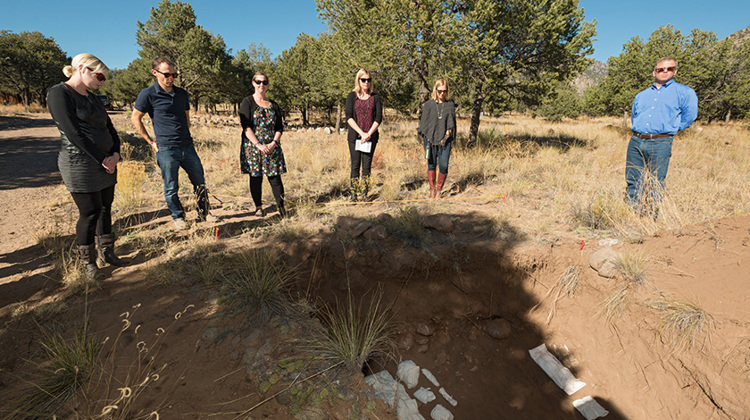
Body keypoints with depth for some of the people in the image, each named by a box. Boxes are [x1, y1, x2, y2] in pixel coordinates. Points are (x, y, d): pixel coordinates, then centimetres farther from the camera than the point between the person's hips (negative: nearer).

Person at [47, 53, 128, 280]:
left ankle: (106, 252, 24)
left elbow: (110, 129, 14)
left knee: (105, 208, 12)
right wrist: (102, 159, -15)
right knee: (90, 213, -3)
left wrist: (115, 155, -3)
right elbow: (73, 133, -16)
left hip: (106, 164, 8)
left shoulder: (92, 99, 16)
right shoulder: (59, 93, -8)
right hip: (80, 165, -8)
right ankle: (87, 262, 13)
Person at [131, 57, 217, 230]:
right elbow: (135, 118, 4)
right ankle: (178, 217, 22)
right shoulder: (148, 94, -4)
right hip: (166, 149, -4)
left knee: (200, 182, 9)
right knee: (171, 188, 5)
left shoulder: (182, 93, 11)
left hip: (187, 147, 5)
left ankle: (203, 213, 23)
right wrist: (151, 141, 2)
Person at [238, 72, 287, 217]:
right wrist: (258, 145, -17)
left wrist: (274, 143, -8)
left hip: (272, 147, 2)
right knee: (255, 177, 4)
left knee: (275, 177, -3)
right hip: (252, 147, -2)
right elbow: (246, 126, -7)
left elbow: (279, 127, 9)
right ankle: (258, 207, 16)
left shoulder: (274, 105, 13)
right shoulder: (247, 102, 2)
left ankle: (281, 206, 5)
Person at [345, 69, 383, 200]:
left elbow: (379, 117, 2)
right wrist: (361, 133, -13)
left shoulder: (375, 97, 10)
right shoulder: (352, 96, 5)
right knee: (355, 165, -1)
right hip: (355, 136, -1)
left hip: (371, 136, 1)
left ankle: (364, 194, 10)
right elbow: (349, 117, -4)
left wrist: (369, 134, -10)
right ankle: (353, 195, 6)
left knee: (367, 165, 2)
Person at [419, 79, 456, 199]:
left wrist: (447, 135, -4)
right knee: (431, 165, 3)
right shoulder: (428, 104, 6)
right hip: (430, 139, 0)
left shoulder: (450, 105, 10)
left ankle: (439, 189, 10)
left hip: (445, 140, 1)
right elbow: (424, 122, 6)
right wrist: (424, 137, -2)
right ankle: (432, 189, 14)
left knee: (443, 165, -7)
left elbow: (451, 123, 8)